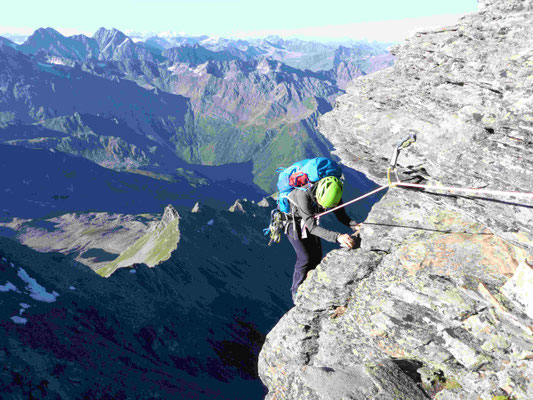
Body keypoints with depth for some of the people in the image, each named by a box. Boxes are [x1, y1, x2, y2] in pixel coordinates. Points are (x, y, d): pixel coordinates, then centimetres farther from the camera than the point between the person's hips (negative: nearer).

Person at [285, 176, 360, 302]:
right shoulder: (304, 195, -43)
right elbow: (312, 227, -46)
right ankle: (296, 293, 8)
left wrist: (354, 225, -34)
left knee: (317, 255, 4)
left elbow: (341, 216, -14)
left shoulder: (334, 192, -25)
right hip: (291, 219, -5)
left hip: (309, 219, 6)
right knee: (304, 258, -12)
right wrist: (337, 237, -58)